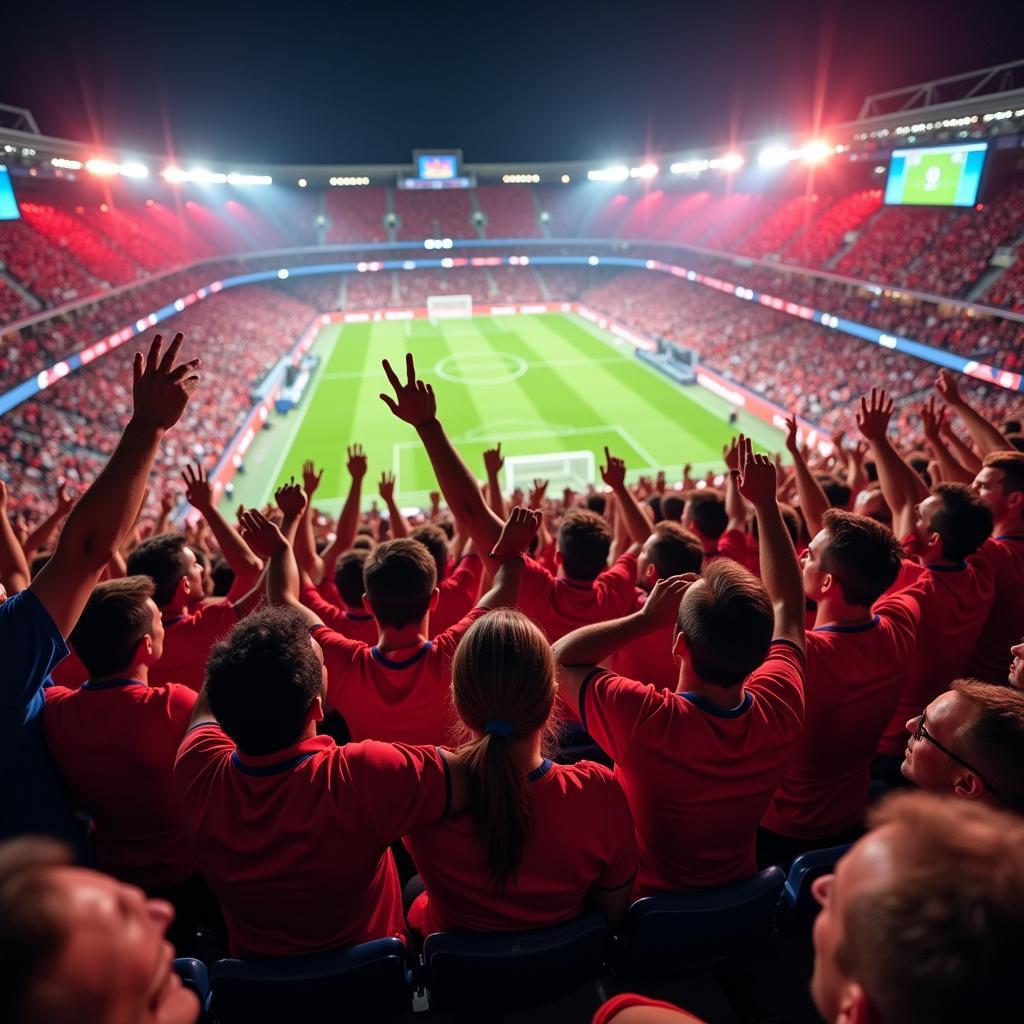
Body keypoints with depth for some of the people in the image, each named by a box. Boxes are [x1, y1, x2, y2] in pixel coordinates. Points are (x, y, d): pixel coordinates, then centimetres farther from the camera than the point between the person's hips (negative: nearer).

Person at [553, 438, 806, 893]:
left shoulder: (646, 721, -39)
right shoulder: (780, 710, -24)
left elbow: (560, 659, -21)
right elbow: (787, 604, -7)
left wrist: (645, 617, -27)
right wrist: (766, 503, -7)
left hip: (647, 899, -4)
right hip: (741, 897, 4)